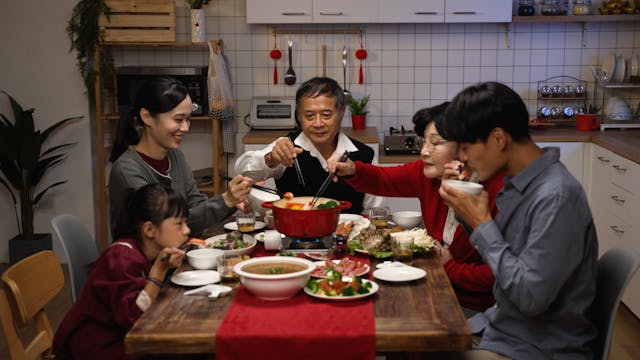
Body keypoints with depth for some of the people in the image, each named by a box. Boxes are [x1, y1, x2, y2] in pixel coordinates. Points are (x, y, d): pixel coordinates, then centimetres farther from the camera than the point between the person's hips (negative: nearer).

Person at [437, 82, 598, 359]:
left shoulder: (555, 198, -25)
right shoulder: (518, 182, 1)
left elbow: (531, 297, -27)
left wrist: (482, 224, -21)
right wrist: (467, 212, -5)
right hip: (502, 325, 7)